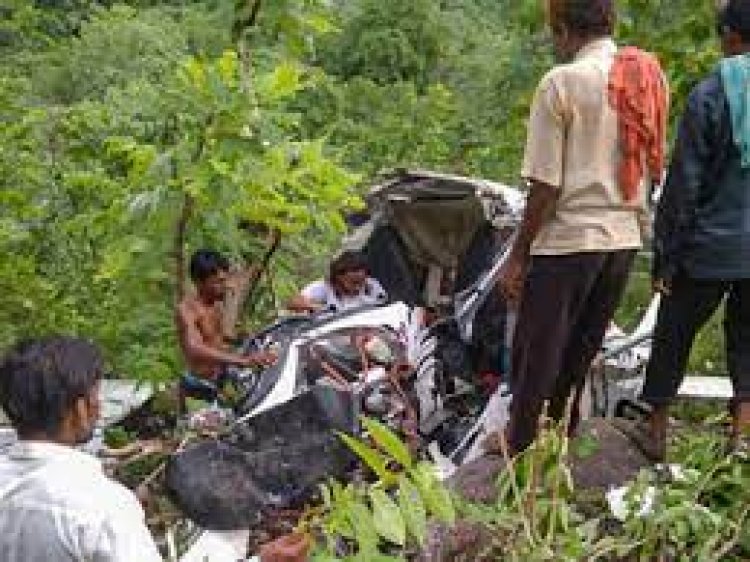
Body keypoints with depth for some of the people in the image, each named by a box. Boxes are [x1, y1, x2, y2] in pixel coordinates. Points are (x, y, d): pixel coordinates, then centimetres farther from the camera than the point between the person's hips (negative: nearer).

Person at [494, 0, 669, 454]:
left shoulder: (562, 82, -13)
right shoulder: (649, 78, 6)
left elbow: (546, 187, -14)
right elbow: (653, 169, 10)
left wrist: (518, 256, -5)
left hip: (568, 240, -6)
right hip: (625, 238, 6)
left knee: (537, 351, 9)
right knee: (582, 350, 18)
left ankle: (522, 445, 21)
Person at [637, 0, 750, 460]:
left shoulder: (710, 94, -11)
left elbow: (684, 185, -11)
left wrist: (664, 256, -5)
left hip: (710, 247, -3)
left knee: (673, 339, 13)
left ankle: (657, 435, 23)